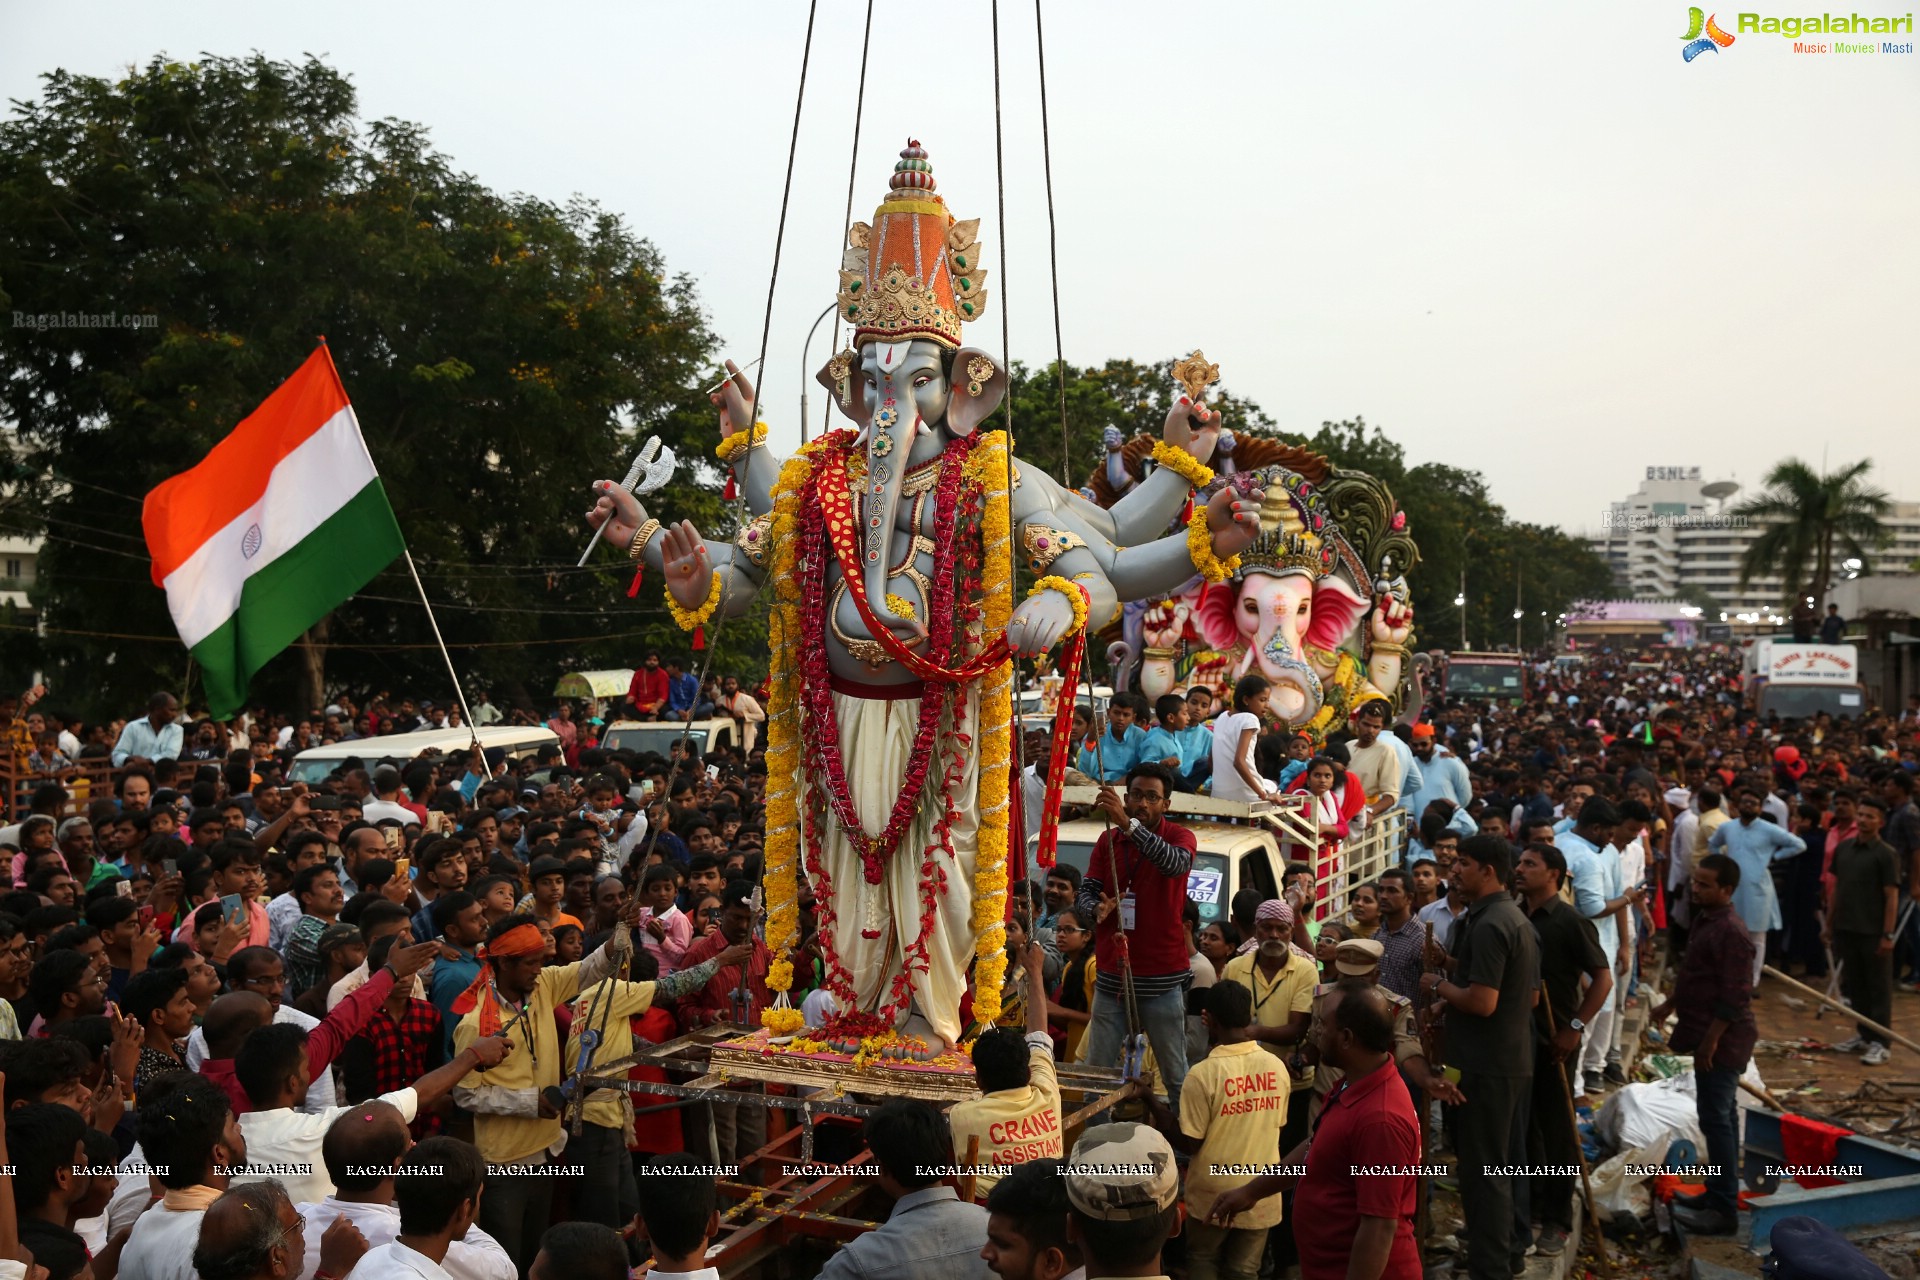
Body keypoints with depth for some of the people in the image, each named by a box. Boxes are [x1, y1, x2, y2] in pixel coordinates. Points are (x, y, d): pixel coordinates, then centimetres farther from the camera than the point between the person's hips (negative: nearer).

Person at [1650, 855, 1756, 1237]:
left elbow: (1736, 995, -23)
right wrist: (1670, 1004, 22)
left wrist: (1710, 1040, -22)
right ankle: (1719, 1192, 26)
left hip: (1722, 1038, -10)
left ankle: (1724, 1209, 1)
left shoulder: (1731, 933, -22)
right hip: (1711, 1034, 10)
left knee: (1715, 1119, -6)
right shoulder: (1705, 919, 9)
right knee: (1721, 1115, 17)